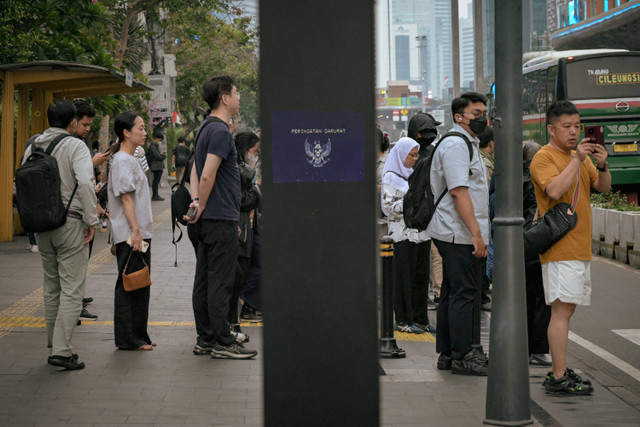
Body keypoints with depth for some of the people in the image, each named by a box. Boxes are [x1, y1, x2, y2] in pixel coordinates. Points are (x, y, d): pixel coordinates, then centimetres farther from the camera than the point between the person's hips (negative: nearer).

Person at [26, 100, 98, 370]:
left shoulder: (33, 147, 8)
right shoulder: (75, 146, -10)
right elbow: (85, 182, -21)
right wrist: (91, 220, -15)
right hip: (70, 222, -6)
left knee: (51, 287, 16)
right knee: (72, 289, -4)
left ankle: (55, 345, 22)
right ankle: (61, 350, -11)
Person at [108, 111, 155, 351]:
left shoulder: (131, 160, 18)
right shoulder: (122, 161, -13)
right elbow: (125, 198, -18)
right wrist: (135, 230, -22)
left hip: (140, 233, 10)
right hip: (129, 234, -10)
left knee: (140, 285, 13)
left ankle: (138, 336, 19)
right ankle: (127, 339, -2)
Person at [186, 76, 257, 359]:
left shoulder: (207, 128, 17)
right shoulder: (220, 131, -16)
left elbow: (195, 172, 18)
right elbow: (207, 176, -21)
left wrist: (197, 201, 5)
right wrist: (202, 207, -8)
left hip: (209, 219, 10)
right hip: (222, 219, -10)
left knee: (205, 280, 11)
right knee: (220, 282, -7)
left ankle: (205, 339, 16)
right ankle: (222, 343, -4)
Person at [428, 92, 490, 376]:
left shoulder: (466, 143, 21)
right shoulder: (455, 144, -14)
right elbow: (459, 191, -22)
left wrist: (477, 231, 23)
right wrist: (476, 233, -25)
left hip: (453, 233, 11)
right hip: (459, 233, -11)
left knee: (453, 293, 13)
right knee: (463, 293, -8)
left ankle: (447, 353, 19)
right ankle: (461, 356, -5)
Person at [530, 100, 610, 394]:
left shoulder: (579, 156, 18)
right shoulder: (544, 158, -8)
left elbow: (603, 188, 12)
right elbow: (555, 190, -24)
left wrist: (602, 166, -7)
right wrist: (577, 160, -23)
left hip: (580, 247, 9)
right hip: (560, 249, -9)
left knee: (566, 310, 10)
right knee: (562, 310, -11)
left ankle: (558, 371, 15)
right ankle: (558, 376, -11)